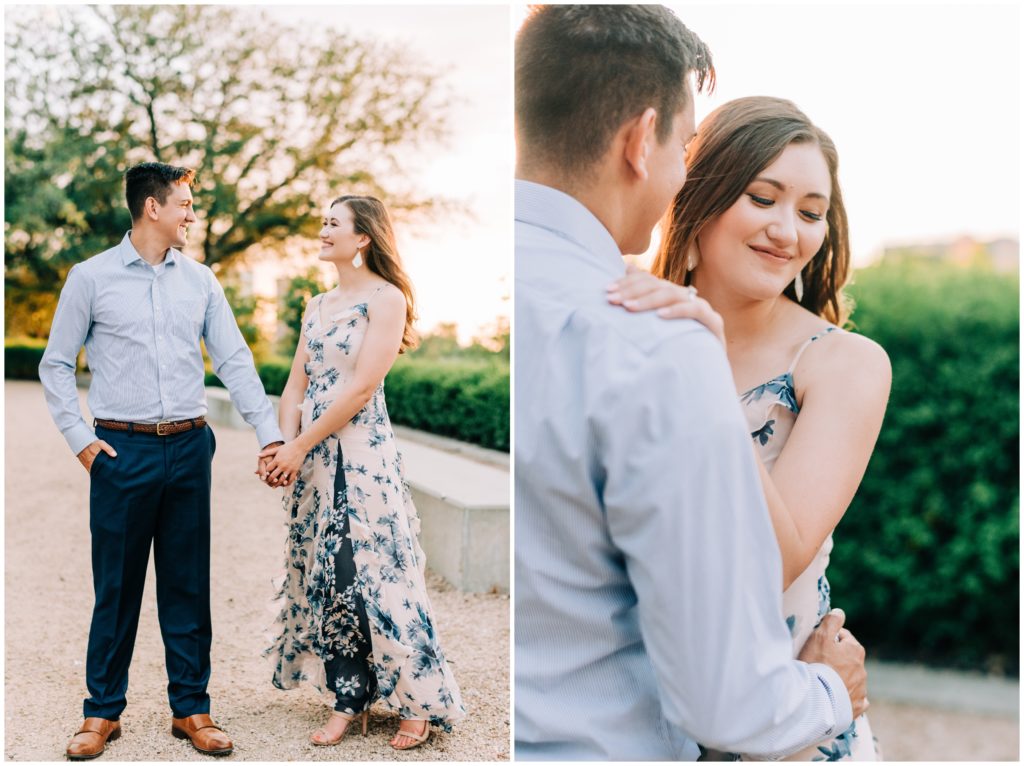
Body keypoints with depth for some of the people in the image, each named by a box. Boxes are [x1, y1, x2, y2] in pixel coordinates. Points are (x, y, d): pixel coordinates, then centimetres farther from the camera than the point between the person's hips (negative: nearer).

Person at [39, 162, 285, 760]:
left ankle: (191, 708, 20)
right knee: (117, 586, 5)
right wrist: (79, 438, -4)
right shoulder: (91, 278, 0)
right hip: (122, 448, -3)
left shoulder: (200, 280, 8)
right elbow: (56, 364, 5)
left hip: (189, 447, 3)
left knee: (189, 584, 8)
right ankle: (104, 711, 20)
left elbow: (235, 361, 6)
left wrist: (271, 434, -1)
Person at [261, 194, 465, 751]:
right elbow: (296, 384, 12)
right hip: (311, 457, 7)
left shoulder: (386, 298, -7)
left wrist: (299, 447, -11)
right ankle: (348, 699, 20)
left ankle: (419, 703, 10)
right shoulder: (318, 305, 15)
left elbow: (361, 389, -14)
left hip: (361, 454, -7)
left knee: (375, 574, -4)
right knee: (327, 577, 9)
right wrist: (281, 444, -5)